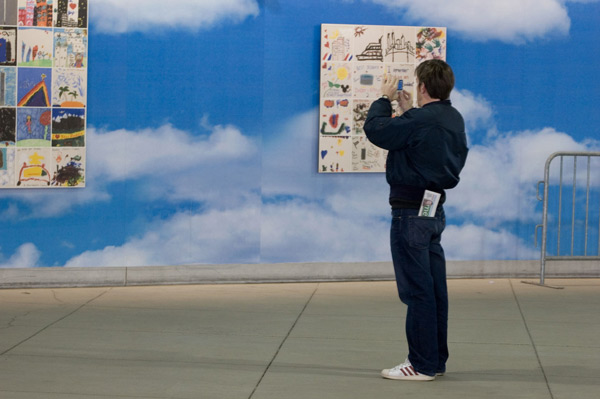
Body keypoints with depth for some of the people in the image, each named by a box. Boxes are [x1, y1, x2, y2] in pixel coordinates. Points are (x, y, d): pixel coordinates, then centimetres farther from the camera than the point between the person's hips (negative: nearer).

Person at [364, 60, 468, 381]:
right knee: (435, 290, 13)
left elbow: (375, 129, -16)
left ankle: (422, 365, 2)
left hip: (411, 215, -9)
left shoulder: (419, 121, -21)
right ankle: (436, 360, 21)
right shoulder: (454, 119, 8)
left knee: (417, 291, -3)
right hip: (435, 212, 9)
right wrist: (409, 111, 14)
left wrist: (385, 99, -1)